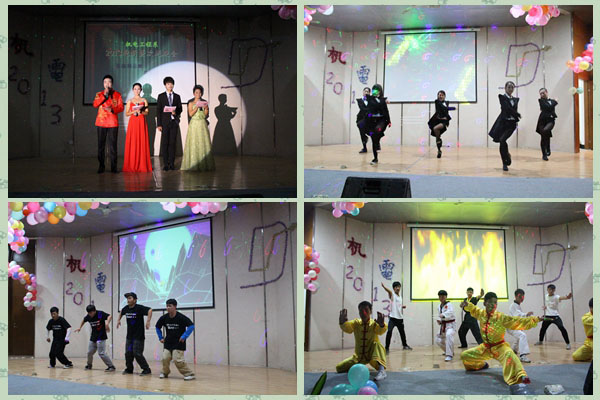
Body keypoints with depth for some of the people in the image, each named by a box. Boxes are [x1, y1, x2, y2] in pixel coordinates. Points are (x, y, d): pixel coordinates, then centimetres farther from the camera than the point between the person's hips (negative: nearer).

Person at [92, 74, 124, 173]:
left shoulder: (117, 94, 10)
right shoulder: (99, 94, 11)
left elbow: (121, 107, 2)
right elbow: (95, 104, -6)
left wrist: (112, 109, -16)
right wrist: (105, 96, -14)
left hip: (113, 123, -1)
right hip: (101, 122, 1)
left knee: (113, 145, -3)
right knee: (101, 145, 0)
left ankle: (113, 167, 0)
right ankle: (101, 166, 5)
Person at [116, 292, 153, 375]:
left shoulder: (139, 308, -15)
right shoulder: (126, 308, 5)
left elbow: (150, 310, -29)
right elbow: (121, 312, 29)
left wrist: (148, 321, -37)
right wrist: (119, 320, 23)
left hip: (138, 336, -7)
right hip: (129, 336, 7)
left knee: (137, 354, -10)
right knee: (128, 353, 8)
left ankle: (146, 370, -2)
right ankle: (129, 369, 24)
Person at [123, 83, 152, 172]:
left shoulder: (144, 101, 9)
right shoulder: (129, 101, 10)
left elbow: (146, 113, 5)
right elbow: (126, 113, 6)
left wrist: (141, 111, -14)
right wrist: (134, 111, -11)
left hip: (141, 123, 0)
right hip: (133, 123, 0)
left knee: (142, 143, -4)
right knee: (132, 143, -4)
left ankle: (142, 165, -1)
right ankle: (132, 166, -2)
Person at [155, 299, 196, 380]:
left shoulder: (181, 317, -15)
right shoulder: (164, 318, -1)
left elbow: (191, 326, -16)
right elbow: (158, 327, 17)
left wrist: (184, 336, -19)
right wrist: (161, 337, 10)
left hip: (178, 343, -5)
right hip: (168, 343, 5)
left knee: (177, 360, -14)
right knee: (165, 358, -2)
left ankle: (189, 374, -5)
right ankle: (165, 373, 23)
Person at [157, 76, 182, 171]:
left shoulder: (177, 96, 12)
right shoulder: (161, 96, 6)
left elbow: (180, 109, 13)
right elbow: (158, 111, 2)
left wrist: (176, 112, -11)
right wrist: (159, 124, -5)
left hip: (174, 122, 2)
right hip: (165, 122, -2)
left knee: (173, 143, 1)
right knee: (164, 143, -4)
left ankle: (172, 163, 6)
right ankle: (165, 164, -2)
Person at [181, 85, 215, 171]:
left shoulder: (204, 103, 11)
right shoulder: (191, 103, 7)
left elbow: (206, 116, 7)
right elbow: (190, 114, -6)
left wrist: (206, 108, -9)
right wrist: (197, 107, -15)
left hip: (202, 125, 2)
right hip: (194, 124, -2)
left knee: (204, 144, -3)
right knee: (194, 144, -6)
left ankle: (204, 164, -2)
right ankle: (194, 165, -5)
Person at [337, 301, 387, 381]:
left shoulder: (374, 324, -12)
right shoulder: (356, 323, -4)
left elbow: (381, 331, -35)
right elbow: (347, 328, -26)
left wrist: (381, 325, -61)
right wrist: (343, 322, -50)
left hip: (372, 355, -4)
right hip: (358, 357, 4)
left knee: (376, 344, -34)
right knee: (339, 368, -3)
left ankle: (381, 369, -52)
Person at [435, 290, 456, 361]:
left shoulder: (449, 304, -13)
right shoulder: (439, 307, 9)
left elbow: (450, 312, -34)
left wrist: (443, 315, -53)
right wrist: (439, 320, -4)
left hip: (450, 325, -8)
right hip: (443, 325, 8)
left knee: (449, 335, -36)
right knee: (438, 340, 13)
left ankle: (449, 355, -37)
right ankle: (449, 352, 38)